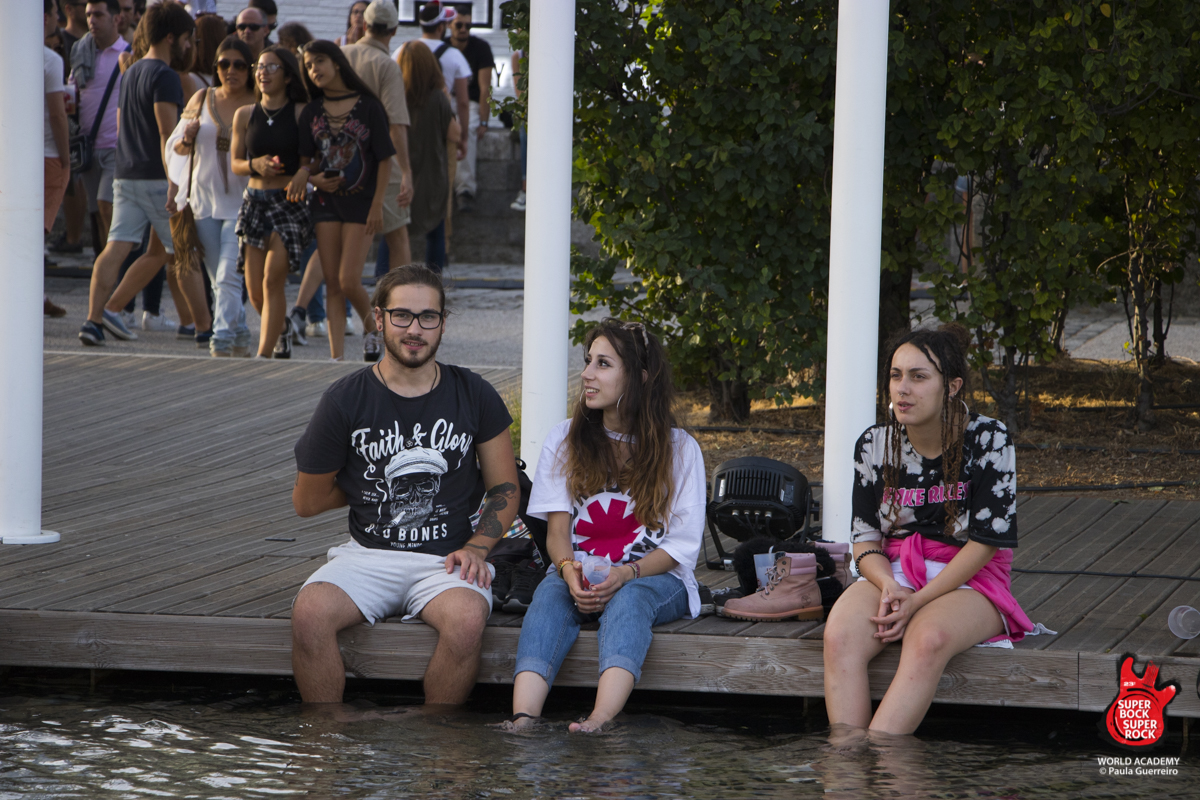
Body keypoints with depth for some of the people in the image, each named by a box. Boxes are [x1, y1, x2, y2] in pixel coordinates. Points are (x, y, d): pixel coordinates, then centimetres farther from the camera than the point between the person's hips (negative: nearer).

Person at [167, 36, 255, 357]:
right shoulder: (202, 100, 8)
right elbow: (176, 147, 13)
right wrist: (187, 139, -9)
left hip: (242, 202, -4)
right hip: (205, 201, 4)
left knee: (228, 276, -15)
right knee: (217, 279, 9)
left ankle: (222, 343, -17)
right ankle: (240, 339, 23)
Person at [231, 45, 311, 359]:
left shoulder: (302, 113, -2)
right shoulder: (245, 115, 8)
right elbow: (235, 163, 12)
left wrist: (304, 172, -22)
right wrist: (256, 165, -9)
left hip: (289, 203, -4)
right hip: (254, 201, 4)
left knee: (272, 280, -14)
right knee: (255, 289, 5)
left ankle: (264, 354, -12)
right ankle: (281, 328, 35)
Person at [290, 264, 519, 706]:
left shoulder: (474, 396, 5)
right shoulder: (345, 400, 0)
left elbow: (505, 489, 11)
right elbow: (307, 501, 10)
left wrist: (476, 548, -4)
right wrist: (372, 488, 13)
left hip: (445, 560, 0)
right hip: (367, 554, 0)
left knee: (466, 619, -34)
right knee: (309, 612, -31)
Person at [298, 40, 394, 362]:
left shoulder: (368, 107, -4)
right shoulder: (312, 113, 7)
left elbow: (385, 159, -3)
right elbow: (305, 161, 13)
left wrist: (377, 205, -9)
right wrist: (313, 178, -10)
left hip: (360, 203, -4)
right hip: (326, 202, 4)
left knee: (349, 281, -11)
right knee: (332, 285, 1)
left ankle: (372, 328, 17)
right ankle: (336, 356, 2)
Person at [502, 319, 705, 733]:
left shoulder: (679, 448, 5)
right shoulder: (564, 439, 13)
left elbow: (682, 544, -1)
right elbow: (558, 528, 4)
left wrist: (626, 574, -21)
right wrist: (570, 570, -20)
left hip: (656, 578, -2)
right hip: (581, 574, 2)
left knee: (629, 598, -37)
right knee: (550, 594, -33)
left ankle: (601, 719, -61)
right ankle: (523, 718, -56)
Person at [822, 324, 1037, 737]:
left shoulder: (989, 441, -7)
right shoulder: (874, 445, 4)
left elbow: (986, 541, -10)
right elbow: (865, 538, 7)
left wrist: (918, 601, -18)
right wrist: (889, 587, -16)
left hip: (969, 579, -3)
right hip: (892, 574, 3)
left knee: (928, 639, -38)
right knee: (840, 635, -30)